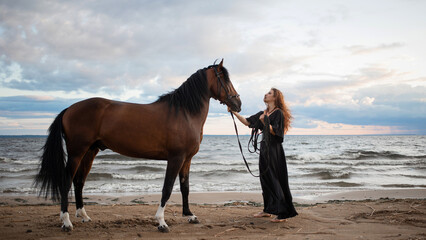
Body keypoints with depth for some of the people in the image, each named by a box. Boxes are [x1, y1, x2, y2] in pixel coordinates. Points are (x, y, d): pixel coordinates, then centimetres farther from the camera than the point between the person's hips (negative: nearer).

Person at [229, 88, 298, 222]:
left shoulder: (279, 113, -7)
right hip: (264, 148, 8)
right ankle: (268, 209, 21)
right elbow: (247, 122, 15)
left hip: (274, 149, -8)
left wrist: (265, 121, -27)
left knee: (275, 179, -8)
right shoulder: (263, 113, 16)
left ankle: (283, 213, -5)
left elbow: (274, 131, -14)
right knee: (265, 179, 11)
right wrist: (234, 112, 8)